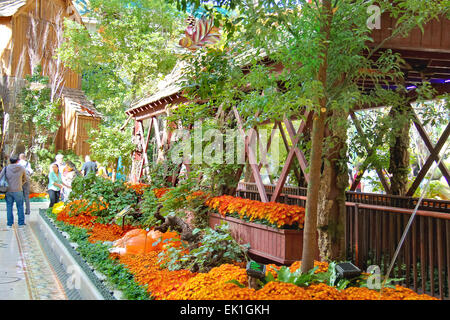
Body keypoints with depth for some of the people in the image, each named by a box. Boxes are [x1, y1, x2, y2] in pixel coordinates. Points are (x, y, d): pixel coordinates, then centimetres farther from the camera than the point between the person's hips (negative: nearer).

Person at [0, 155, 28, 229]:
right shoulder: (21, 168, -2)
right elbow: (25, 179, 10)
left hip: (8, 191, 1)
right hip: (18, 190, -1)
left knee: (9, 207, 11)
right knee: (20, 207, 10)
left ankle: (9, 224, 12)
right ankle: (21, 223, 14)